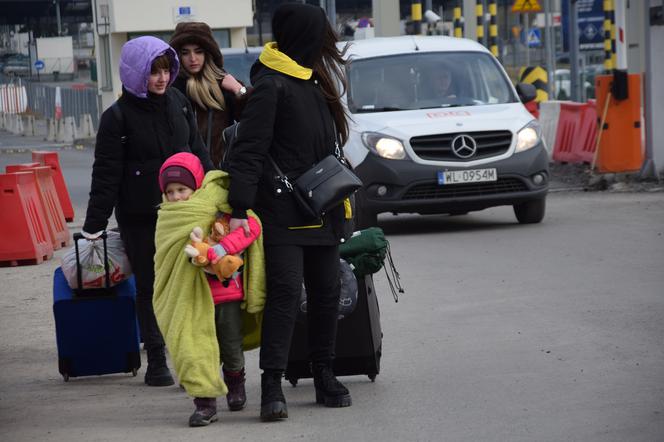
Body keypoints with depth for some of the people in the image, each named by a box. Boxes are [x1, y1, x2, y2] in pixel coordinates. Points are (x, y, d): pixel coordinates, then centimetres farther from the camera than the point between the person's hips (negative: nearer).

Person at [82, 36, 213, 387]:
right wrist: (94, 224, -10)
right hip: (140, 217, -3)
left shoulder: (178, 104, 7)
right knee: (149, 286, 4)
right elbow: (106, 174, -7)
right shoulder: (117, 117, -7)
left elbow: (198, 152, 17)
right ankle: (156, 361, 13)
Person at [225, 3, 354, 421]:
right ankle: (272, 386, -14)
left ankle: (325, 377, 19)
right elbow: (249, 150, -15)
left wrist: (337, 198, 22)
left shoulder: (312, 82, 15)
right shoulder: (271, 86, -11)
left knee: (326, 292, 10)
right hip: (283, 210, -8)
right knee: (285, 292, -13)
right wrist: (239, 209, -22)